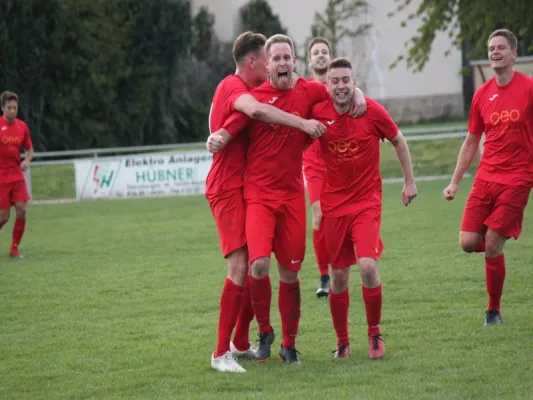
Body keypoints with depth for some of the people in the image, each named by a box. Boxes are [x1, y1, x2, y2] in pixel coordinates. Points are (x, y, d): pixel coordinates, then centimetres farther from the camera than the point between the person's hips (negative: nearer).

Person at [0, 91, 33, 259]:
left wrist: (27, 160, -5)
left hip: (17, 175, 4)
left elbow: (29, 149, 15)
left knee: (22, 211, -9)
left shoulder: (22, 126, 5)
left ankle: (15, 248, 4)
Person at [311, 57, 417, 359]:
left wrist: (410, 181, 10)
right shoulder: (318, 113, -6)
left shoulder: (372, 111, -9)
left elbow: (399, 141, 7)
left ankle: (375, 334, 1)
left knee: (368, 266, -19)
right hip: (334, 204, 2)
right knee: (339, 276, 5)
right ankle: (342, 343, 21)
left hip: (367, 201, -2)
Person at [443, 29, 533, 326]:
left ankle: (494, 311, 6)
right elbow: (471, 142, 16)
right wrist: (455, 182, 13)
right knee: (468, 242, -6)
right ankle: (498, 245, 28)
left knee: (493, 247, -9)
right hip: (486, 177, 5)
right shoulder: (482, 94, 8)